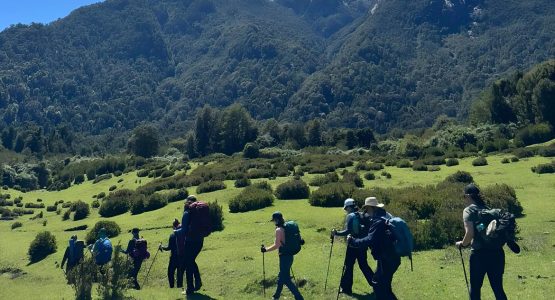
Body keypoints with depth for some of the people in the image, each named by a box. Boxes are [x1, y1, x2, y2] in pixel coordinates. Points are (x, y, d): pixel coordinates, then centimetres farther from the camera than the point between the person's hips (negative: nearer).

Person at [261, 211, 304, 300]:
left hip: (284, 256, -9)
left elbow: (276, 245, -19)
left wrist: (266, 249, -9)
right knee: (281, 276, 21)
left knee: (286, 279, -1)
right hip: (289, 255, 9)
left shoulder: (278, 230, -16)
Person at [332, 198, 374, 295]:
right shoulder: (362, 215, 6)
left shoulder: (350, 216, -11)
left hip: (353, 245, -6)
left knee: (348, 266, 4)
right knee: (364, 265, 18)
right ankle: (375, 283, 21)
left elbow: (348, 231, -18)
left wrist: (336, 233, -12)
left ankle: (346, 288, 9)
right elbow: (367, 229, 8)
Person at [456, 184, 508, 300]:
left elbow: (469, 233, -16)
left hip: (480, 253, -5)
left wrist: (462, 244, 0)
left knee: (475, 287, 11)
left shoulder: (469, 210, -5)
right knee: (498, 288, 13)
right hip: (497, 252, 6)